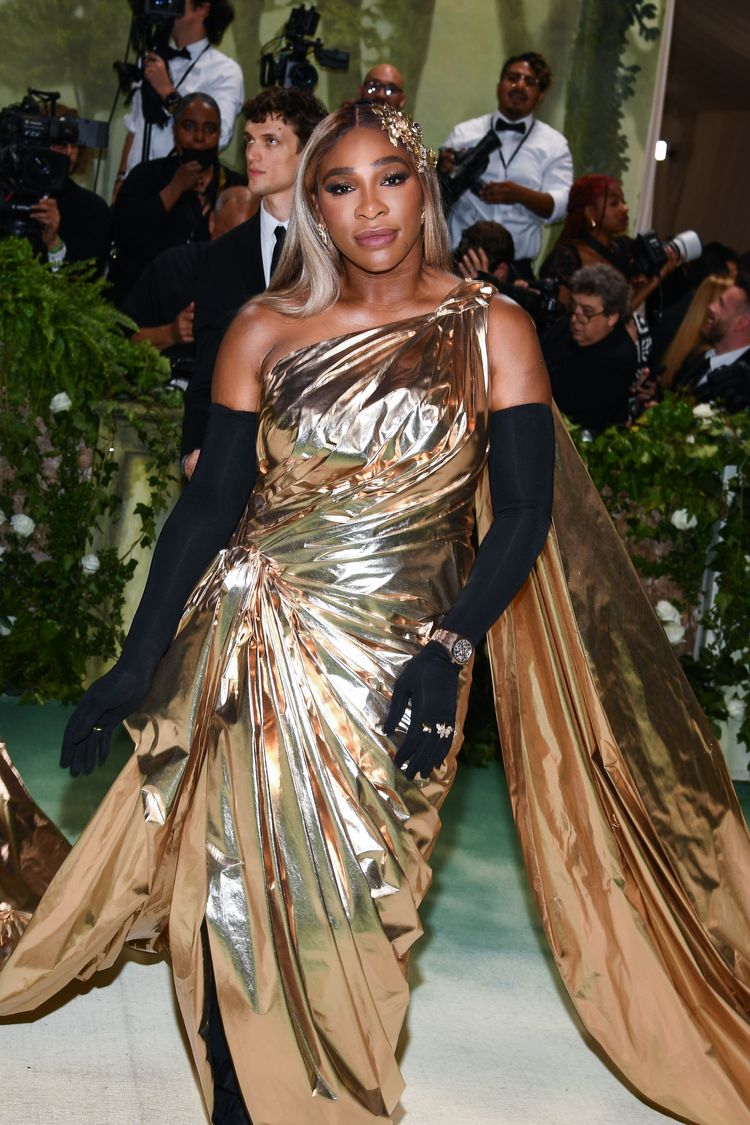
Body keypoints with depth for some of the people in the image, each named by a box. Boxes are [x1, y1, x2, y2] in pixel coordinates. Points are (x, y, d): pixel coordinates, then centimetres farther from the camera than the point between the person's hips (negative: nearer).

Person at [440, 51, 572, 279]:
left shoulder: (554, 143, 8)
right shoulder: (464, 133, 10)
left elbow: (559, 205, -3)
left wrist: (521, 195, -22)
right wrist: (441, 170, -15)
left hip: (516, 268, 0)